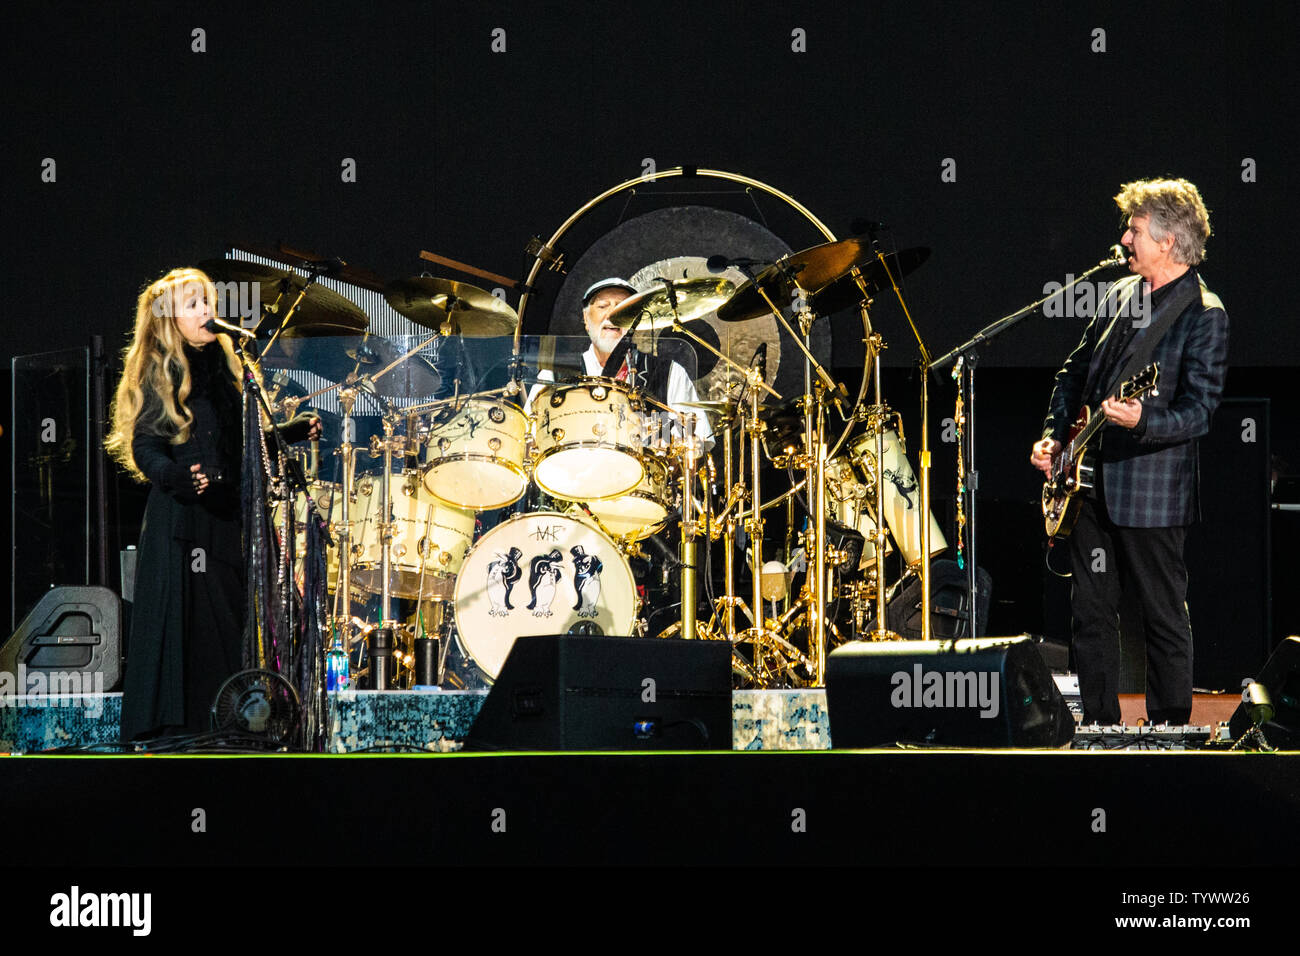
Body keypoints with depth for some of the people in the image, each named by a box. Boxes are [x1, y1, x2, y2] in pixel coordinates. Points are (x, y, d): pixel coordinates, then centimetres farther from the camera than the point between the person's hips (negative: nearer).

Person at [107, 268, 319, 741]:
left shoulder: (222, 364, 15)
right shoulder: (158, 373, -5)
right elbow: (145, 448, -12)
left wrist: (292, 432, 13)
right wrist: (176, 476, -30)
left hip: (223, 512, 6)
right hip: (177, 517, -6)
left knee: (225, 615, 5)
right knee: (180, 611, -9)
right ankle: (166, 724, -5)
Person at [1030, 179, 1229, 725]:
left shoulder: (1203, 315, -11)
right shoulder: (1123, 294, 11)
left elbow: (1199, 412, -17)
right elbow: (1076, 371, 21)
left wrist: (1141, 421, -34)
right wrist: (1054, 434, 9)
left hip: (1151, 491, -7)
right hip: (1090, 480, 7)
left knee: (1164, 619, 1)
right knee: (1091, 613, 11)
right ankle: (1100, 726, 20)